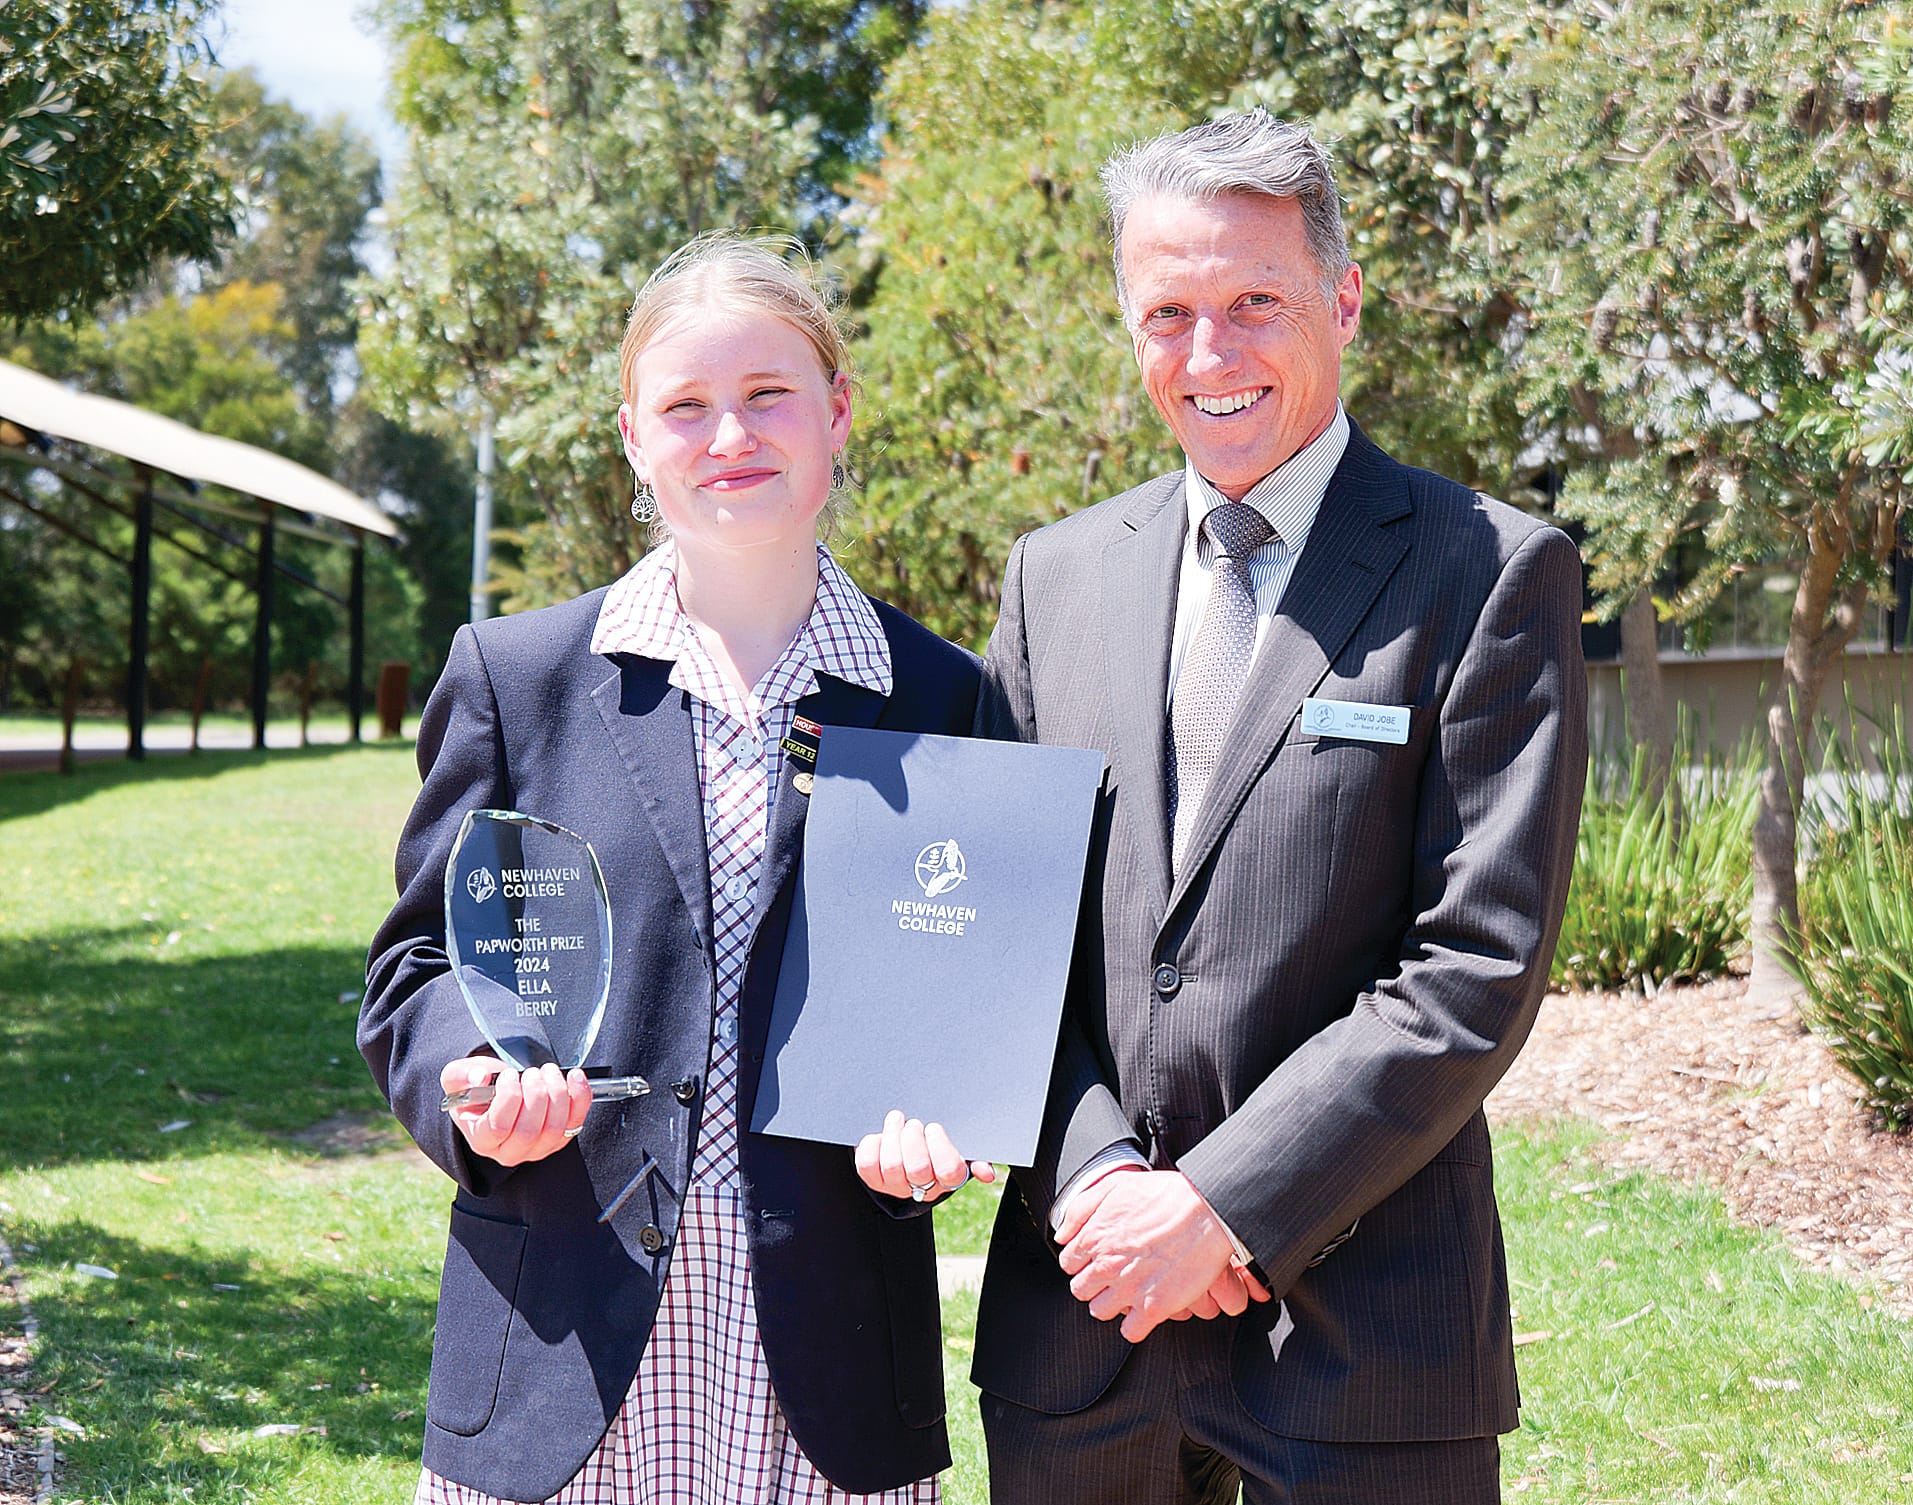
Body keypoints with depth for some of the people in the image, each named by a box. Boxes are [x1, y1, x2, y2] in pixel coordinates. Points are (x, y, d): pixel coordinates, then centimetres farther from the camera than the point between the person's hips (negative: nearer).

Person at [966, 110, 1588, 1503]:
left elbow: (1481, 966, -11)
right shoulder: (1058, 574, 9)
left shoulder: (1490, 574, -5)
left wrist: (1222, 1204, -14)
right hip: (1079, 1291, 4)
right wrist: (1094, 1176, -7)